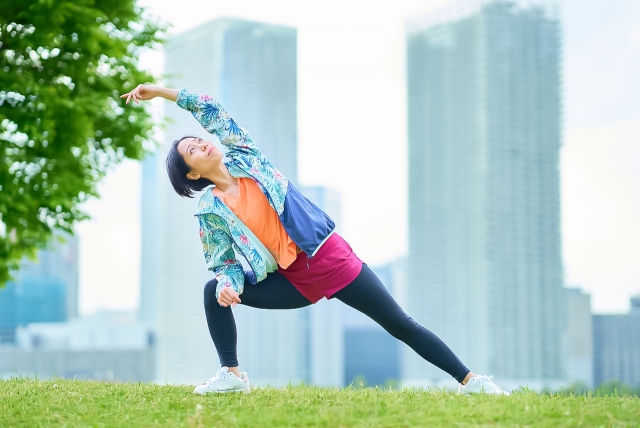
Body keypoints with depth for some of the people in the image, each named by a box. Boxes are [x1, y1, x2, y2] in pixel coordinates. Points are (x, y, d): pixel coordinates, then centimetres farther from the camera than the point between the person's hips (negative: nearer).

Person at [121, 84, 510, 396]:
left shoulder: (245, 157, 1)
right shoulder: (211, 210, -1)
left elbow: (212, 111, 4)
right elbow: (225, 263, 0)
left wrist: (162, 91, 3)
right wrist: (228, 285, -22)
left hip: (329, 257, -1)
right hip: (292, 281, 1)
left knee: (400, 325, -4)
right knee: (213, 293, -10)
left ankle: (469, 380, -1)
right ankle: (232, 375, -3)